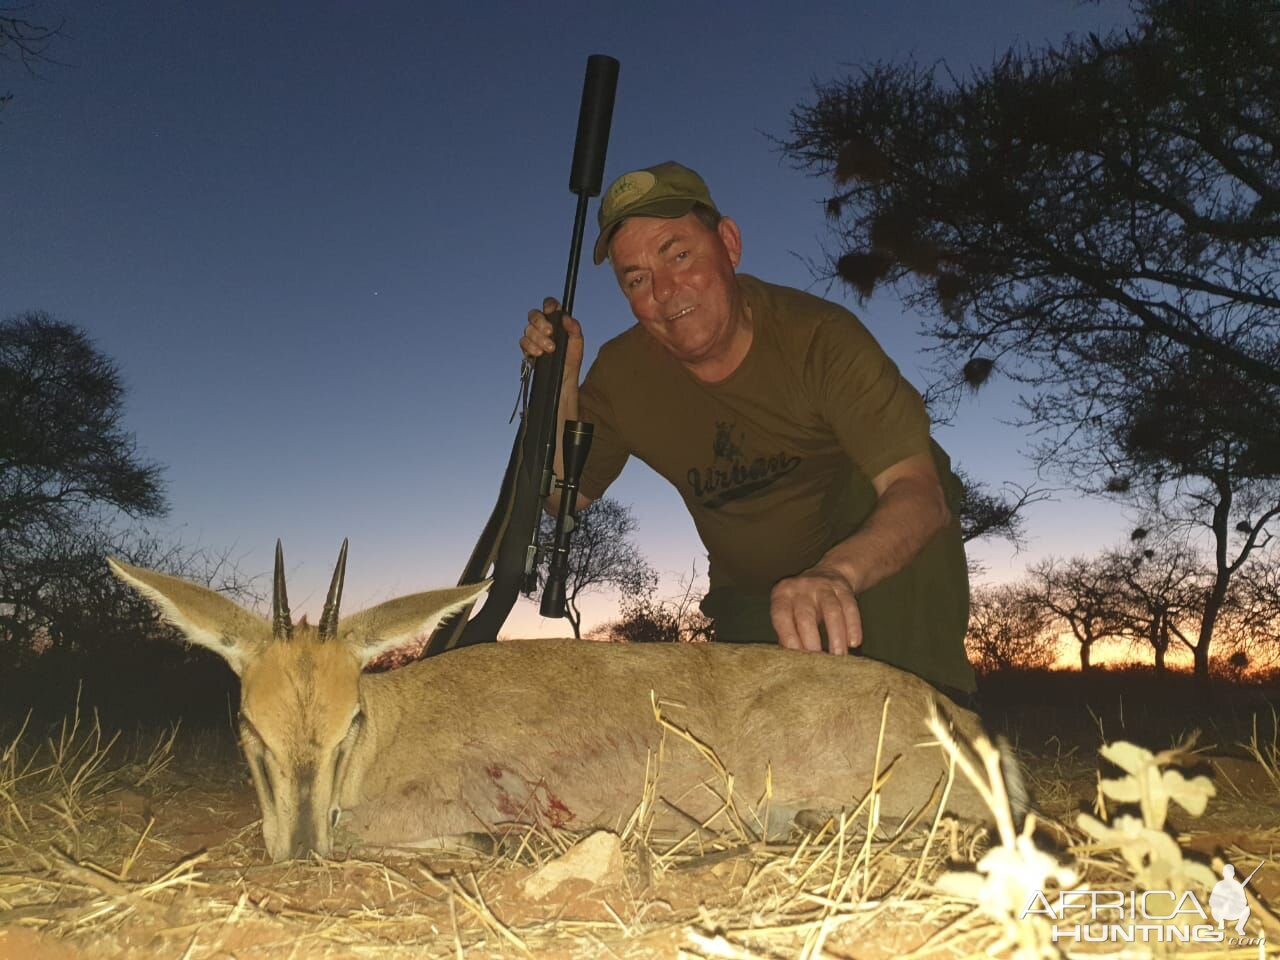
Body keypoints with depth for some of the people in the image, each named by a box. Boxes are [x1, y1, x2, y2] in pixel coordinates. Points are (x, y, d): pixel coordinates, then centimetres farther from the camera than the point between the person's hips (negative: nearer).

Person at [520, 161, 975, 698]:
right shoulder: (623, 372, -14)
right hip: (751, 596, 3)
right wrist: (561, 381, -21)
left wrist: (836, 573, -58)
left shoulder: (818, 337, -28)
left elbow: (919, 490, -37)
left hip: (877, 555, -2)